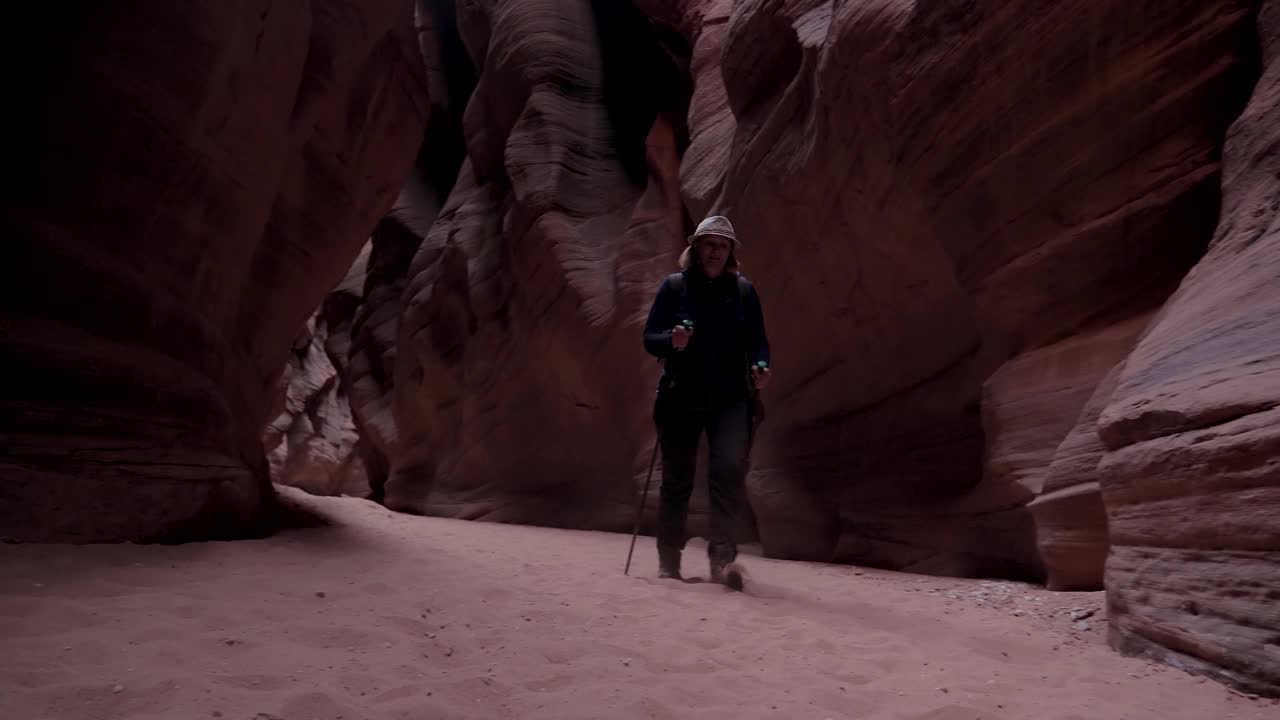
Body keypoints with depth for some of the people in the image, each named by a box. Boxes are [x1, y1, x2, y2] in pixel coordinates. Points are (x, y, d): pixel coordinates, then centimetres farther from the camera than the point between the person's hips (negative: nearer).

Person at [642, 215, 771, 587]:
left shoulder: (743, 290, 4)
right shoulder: (674, 286, 0)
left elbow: (757, 340, 6)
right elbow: (649, 338, -1)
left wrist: (760, 366, -15)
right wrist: (672, 341, -23)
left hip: (730, 400, 0)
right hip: (681, 399, 0)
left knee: (729, 470, -19)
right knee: (677, 480, 9)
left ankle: (722, 559, -17)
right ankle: (669, 561, 26)